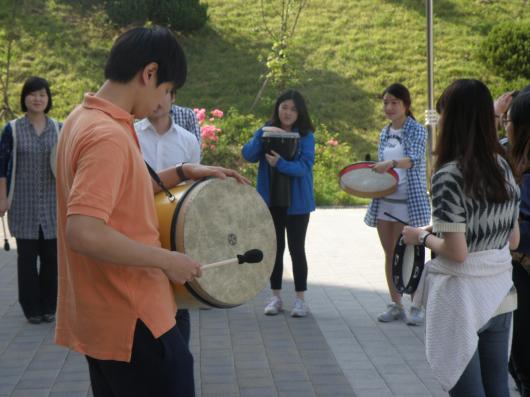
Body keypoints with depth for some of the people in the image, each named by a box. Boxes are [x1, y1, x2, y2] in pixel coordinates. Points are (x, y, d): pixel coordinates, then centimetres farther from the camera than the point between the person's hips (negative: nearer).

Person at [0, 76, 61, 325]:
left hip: (52, 203, 2)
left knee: (51, 255, 4)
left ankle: (48, 307, 16)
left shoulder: (59, 129, 6)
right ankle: (32, 309, 14)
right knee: (27, 256, 3)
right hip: (23, 204, -2)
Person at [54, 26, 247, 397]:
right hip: (131, 319, -10)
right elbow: (83, 233, -31)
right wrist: (166, 260, -21)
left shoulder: (84, 119, 8)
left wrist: (183, 172, 10)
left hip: (103, 315, 10)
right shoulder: (109, 135, -22)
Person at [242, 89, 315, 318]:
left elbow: (305, 166, -17)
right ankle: (276, 297, 19)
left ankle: (300, 299, 10)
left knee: (296, 249, 1)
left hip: (296, 202, -2)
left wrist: (280, 164, -33)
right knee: (275, 248, 10)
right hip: (270, 200, 3)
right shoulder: (266, 131, 3)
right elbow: (248, 155, -9)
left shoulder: (305, 136, -5)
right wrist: (261, 138, -26)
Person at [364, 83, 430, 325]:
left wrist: (391, 163, -41)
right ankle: (395, 304, 19)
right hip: (384, 200, 6)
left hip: (409, 201, -6)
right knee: (389, 255, 9)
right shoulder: (385, 134, 13)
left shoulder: (417, 130, -5)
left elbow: (414, 158, -24)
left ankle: (417, 306, 10)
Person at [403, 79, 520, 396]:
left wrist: (422, 237, -2)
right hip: (500, 293, 6)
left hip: (461, 297, -6)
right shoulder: (504, 167, 4)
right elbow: (513, 240, 10)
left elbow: (457, 252, -18)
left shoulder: (449, 175, -18)